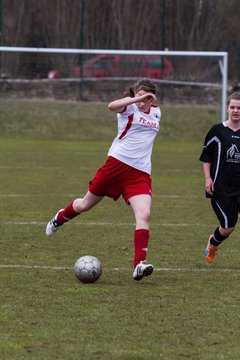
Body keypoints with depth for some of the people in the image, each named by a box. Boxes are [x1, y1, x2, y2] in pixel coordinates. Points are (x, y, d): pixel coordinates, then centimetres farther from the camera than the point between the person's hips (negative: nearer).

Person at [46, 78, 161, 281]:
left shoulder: (156, 112, 14)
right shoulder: (129, 107, -6)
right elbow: (112, 106, -31)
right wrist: (137, 98, -41)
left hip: (141, 173, 3)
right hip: (117, 163, -3)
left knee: (144, 215, -18)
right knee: (86, 205, 14)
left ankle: (139, 265, -23)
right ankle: (60, 218, 48)